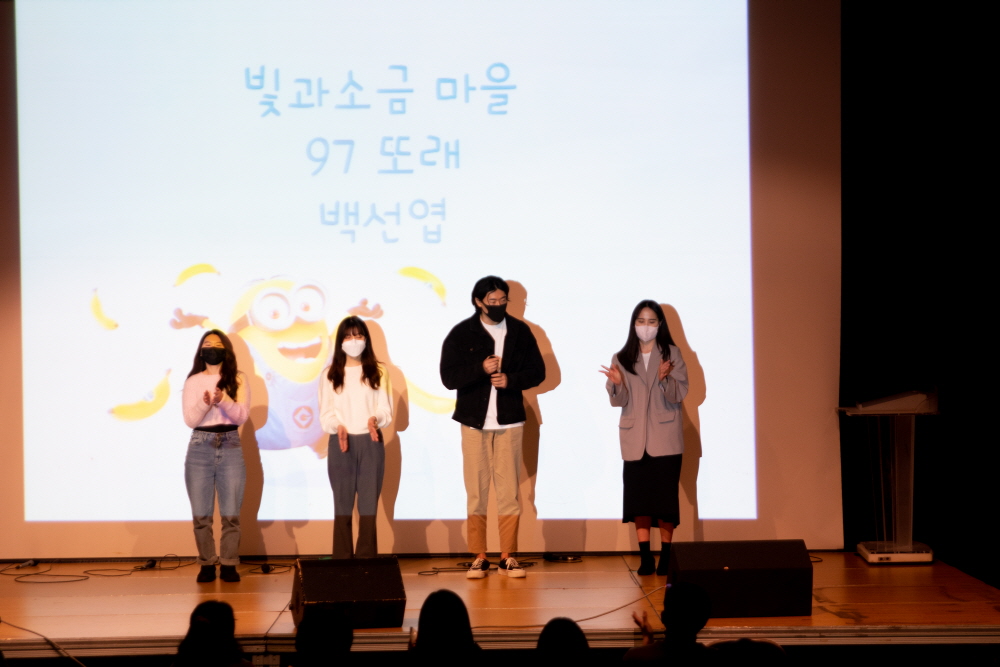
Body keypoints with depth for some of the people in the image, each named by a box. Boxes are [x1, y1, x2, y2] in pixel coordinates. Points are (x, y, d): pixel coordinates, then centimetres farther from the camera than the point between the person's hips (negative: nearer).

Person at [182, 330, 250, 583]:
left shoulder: (238, 379, 6)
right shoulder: (193, 381, 7)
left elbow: (242, 415, -4)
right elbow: (190, 420, -1)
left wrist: (224, 401, -23)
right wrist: (204, 404, -20)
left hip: (230, 447, -1)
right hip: (200, 448, 1)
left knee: (231, 514, -2)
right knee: (201, 514, 0)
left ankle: (229, 564, 6)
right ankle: (206, 564, 9)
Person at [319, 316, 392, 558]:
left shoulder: (377, 372, 8)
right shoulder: (331, 375, 6)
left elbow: (386, 409, 4)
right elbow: (325, 412, 3)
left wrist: (375, 418, -18)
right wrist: (337, 425, -17)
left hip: (371, 443, 0)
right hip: (341, 443, 0)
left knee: (369, 504, -1)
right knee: (343, 504, 2)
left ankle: (367, 560, 1)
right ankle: (342, 560, 4)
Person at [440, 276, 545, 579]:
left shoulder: (520, 331, 5)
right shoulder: (462, 334, 0)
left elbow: (537, 371, 6)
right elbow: (448, 377, -5)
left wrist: (511, 379, -12)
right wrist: (481, 369, -19)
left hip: (509, 421, 1)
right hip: (474, 420, -1)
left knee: (509, 490, 0)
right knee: (476, 491, 1)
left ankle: (508, 556, 7)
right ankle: (478, 557, 6)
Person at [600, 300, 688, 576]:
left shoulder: (672, 354, 2)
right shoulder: (622, 358, 8)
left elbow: (679, 395, -6)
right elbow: (618, 401, 2)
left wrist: (665, 379, -26)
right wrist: (617, 384, -19)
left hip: (665, 438, -2)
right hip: (634, 440, 2)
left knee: (666, 496, -3)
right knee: (638, 497, -1)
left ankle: (666, 555, 5)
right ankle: (645, 556, 3)